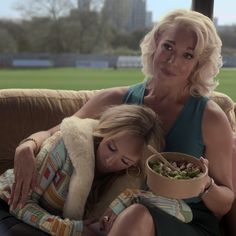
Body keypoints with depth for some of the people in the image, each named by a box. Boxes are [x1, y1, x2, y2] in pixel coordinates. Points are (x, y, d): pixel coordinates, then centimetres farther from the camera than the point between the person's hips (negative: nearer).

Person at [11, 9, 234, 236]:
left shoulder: (210, 117, -6)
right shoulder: (115, 100, 0)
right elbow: (52, 135, 7)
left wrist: (206, 185, -19)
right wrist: (27, 147, -16)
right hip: (115, 217, 2)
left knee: (138, 215, -38)